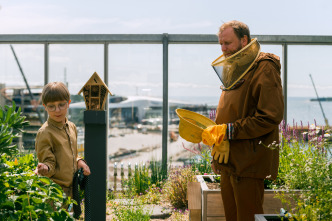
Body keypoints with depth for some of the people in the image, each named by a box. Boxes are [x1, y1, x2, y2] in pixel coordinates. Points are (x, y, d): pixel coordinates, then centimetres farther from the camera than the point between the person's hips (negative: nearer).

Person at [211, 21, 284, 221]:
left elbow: (271, 117, -20)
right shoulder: (234, 70, 17)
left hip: (249, 163, -9)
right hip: (229, 161, 9)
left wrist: (229, 131, -20)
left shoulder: (265, 69, -12)